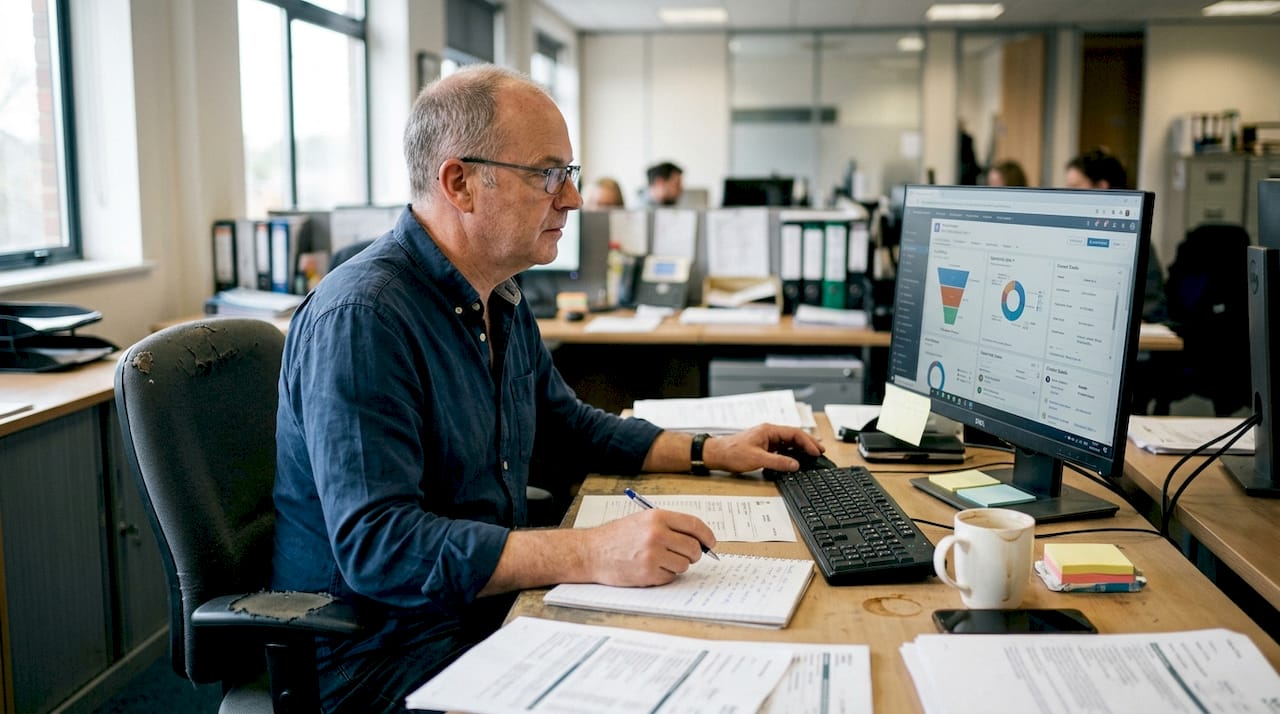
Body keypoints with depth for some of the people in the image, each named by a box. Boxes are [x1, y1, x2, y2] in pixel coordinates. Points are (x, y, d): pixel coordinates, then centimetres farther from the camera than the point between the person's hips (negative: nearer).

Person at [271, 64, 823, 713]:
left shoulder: (501, 301, 9)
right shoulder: (361, 319, -22)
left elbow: (567, 427, 24)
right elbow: (377, 543, -30)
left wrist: (709, 452, 13)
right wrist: (595, 553, -35)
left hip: (495, 609, 9)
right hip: (385, 656, -8)